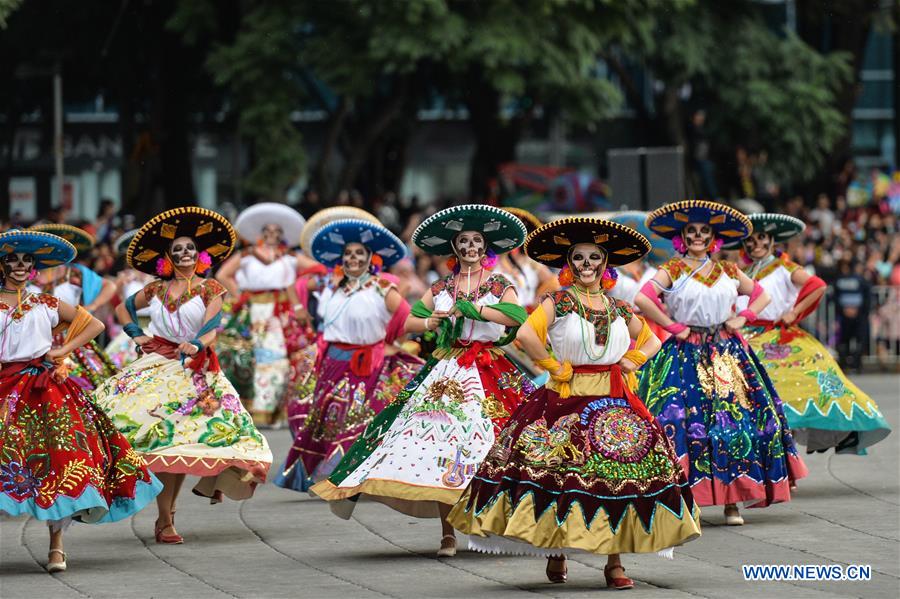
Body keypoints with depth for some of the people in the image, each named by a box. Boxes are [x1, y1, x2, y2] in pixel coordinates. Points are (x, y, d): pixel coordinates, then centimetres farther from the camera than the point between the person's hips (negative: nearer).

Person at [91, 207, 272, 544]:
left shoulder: (209, 290, 4)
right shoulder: (156, 290, 13)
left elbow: (211, 324, -12)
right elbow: (123, 309, 27)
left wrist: (196, 345, -32)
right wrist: (136, 335, 10)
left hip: (192, 369, -2)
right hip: (156, 366, 2)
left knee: (181, 444, -9)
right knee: (160, 441, -11)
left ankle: (166, 518, -3)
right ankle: (164, 520, -10)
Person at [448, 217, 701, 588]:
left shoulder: (619, 309, 12)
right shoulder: (559, 302, -2)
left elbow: (651, 340, 28)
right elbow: (526, 334, -19)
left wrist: (633, 360, 9)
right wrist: (554, 367, -13)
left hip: (614, 402, 4)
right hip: (568, 399, -4)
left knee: (620, 476, -4)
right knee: (562, 476, -5)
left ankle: (614, 561, -1)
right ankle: (555, 555, 10)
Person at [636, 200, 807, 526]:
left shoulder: (728, 271, 13)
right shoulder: (673, 271, 0)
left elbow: (762, 295, 24)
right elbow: (642, 298, -14)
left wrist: (742, 318, 7)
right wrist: (673, 327, -12)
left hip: (727, 353, 4)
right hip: (686, 356, -4)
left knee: (735, 420, -4)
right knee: (687, 421, -13)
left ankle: (732, 501, 1)